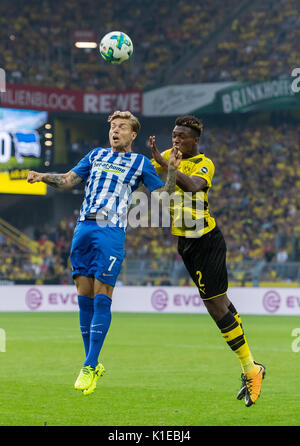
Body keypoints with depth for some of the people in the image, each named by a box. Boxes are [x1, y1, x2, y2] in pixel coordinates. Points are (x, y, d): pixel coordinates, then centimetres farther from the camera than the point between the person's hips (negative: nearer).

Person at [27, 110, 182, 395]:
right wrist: (43, 177, 0)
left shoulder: (139, 162, 11)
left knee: (101, 298, -10)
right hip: (83, 228, 4)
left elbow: (162, 195, 7)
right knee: (84, 296, 3)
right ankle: (92, 363, 13)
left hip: (111, 232, -4)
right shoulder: (96, 155, 21)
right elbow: (68, 180, 18)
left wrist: (171, 170, -8)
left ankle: (89, 368, -10)